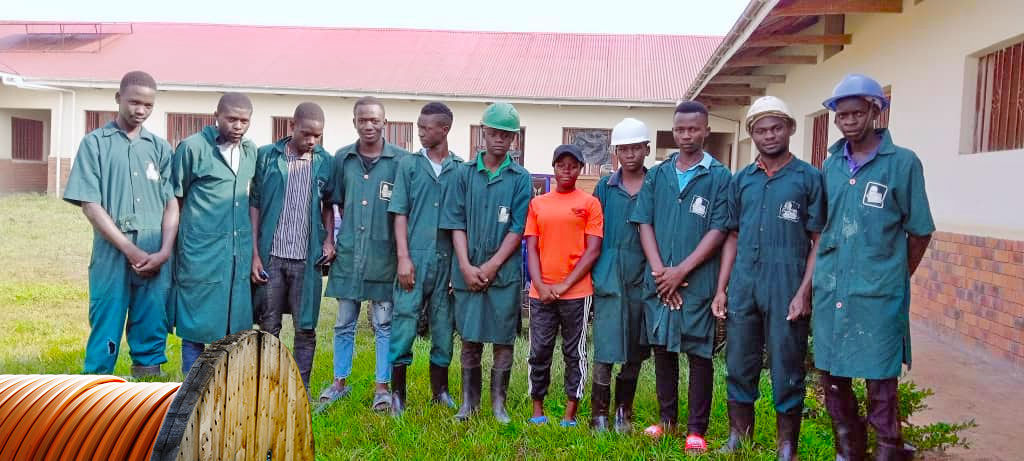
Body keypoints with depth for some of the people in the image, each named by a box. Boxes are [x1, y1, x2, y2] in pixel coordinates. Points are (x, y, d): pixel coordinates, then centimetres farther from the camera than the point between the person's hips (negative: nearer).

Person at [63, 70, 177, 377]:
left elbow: (172, 202, 7)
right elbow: (90, 204, -3)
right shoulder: (95, 143, 4)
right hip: (112, 255, -2)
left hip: (156, 258, 2)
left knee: (151, 335, 6)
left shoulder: (160, 147, 11)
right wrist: (130, 249, -9)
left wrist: (164, 251, -7)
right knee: (105, 336, 1)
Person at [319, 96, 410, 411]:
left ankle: (382, 386, 18)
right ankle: (340, 382, 27)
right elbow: (337, 203, 14)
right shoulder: (342, 158, 6)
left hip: (383, 254, -3)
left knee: (384, 323, 7)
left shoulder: (400, 159, -4)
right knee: (344, 323, 13)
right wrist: (333, 240, 6)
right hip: (348, 253, 3)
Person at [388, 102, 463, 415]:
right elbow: (400, 213, 2)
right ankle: (397, 392, 12)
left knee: (444, 325, 9)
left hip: (447, 260, 1)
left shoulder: (461, 169, 5)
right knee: (405, 322, 0)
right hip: (415, 257, -1)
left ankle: (440, 390, 23)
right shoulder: (408, 164, 5)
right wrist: (403, 257, -7)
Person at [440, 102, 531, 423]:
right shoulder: (465, 174, 6)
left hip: (505, 273, -1)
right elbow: (456, 224, 2)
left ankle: (498, 403, 18)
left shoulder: (520, 178, 2)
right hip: (468, 272, 1)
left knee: (503, 341, 5)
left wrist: (492, 266, -11)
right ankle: (469, 401, 21)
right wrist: (466, 266, -8)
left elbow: (517, 229, -3)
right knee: (470, 339, 8)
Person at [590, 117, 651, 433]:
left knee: (635, 349, 9)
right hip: (609, 277, 0)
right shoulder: (605, 187, 7)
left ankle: (624, 411, 23)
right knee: (605, 347, -4)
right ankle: (599, 413, 5)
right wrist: (595, 273, 5)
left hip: (642, 278, 1)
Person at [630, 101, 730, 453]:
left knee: (699, 354, 2)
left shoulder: (719, 177, -1)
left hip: (698, 281, -3)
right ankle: (667, 419, 25)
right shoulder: (656, 176, 10)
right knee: (662, 349, 11)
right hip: (658, 281, 4)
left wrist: (681, 270, -12)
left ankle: (696, 429, 12)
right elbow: (644, 224, 6)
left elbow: (718, 231, -7)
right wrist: (659, 270, -7)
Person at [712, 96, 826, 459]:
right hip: (742, 288, 4)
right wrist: (721, 288, 5)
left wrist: (804, 291, -11)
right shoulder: (740, 180, 11)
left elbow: (819, 241, -2)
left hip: (787, 289, -3)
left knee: (786, 372, 5)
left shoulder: (809, 178, 0)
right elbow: (733, 237, 12)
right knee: (739, 368, 11)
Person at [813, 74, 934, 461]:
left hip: (878, 295, -5)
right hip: (830, 292, 5)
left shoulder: (903, 162, -4)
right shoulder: (831, 164, 9)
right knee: (833, 378, 13)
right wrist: (824, 275, 13)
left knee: (881, 385, 1)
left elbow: (919, 233, 1)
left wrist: (895, 279, 6)